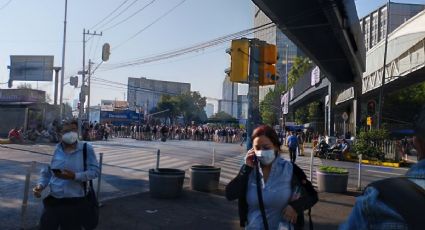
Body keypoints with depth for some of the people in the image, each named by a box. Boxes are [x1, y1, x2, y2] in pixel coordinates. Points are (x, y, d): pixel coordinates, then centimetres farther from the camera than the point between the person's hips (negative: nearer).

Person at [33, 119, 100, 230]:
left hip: (75, 203, -2)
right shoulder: (54, 150, 2)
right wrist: (40, 185, -8)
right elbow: (46, 173, 11)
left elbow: (95, 170, -8)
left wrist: (75, 176, -20)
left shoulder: (86, 148, -6)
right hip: (53, 201, 2)